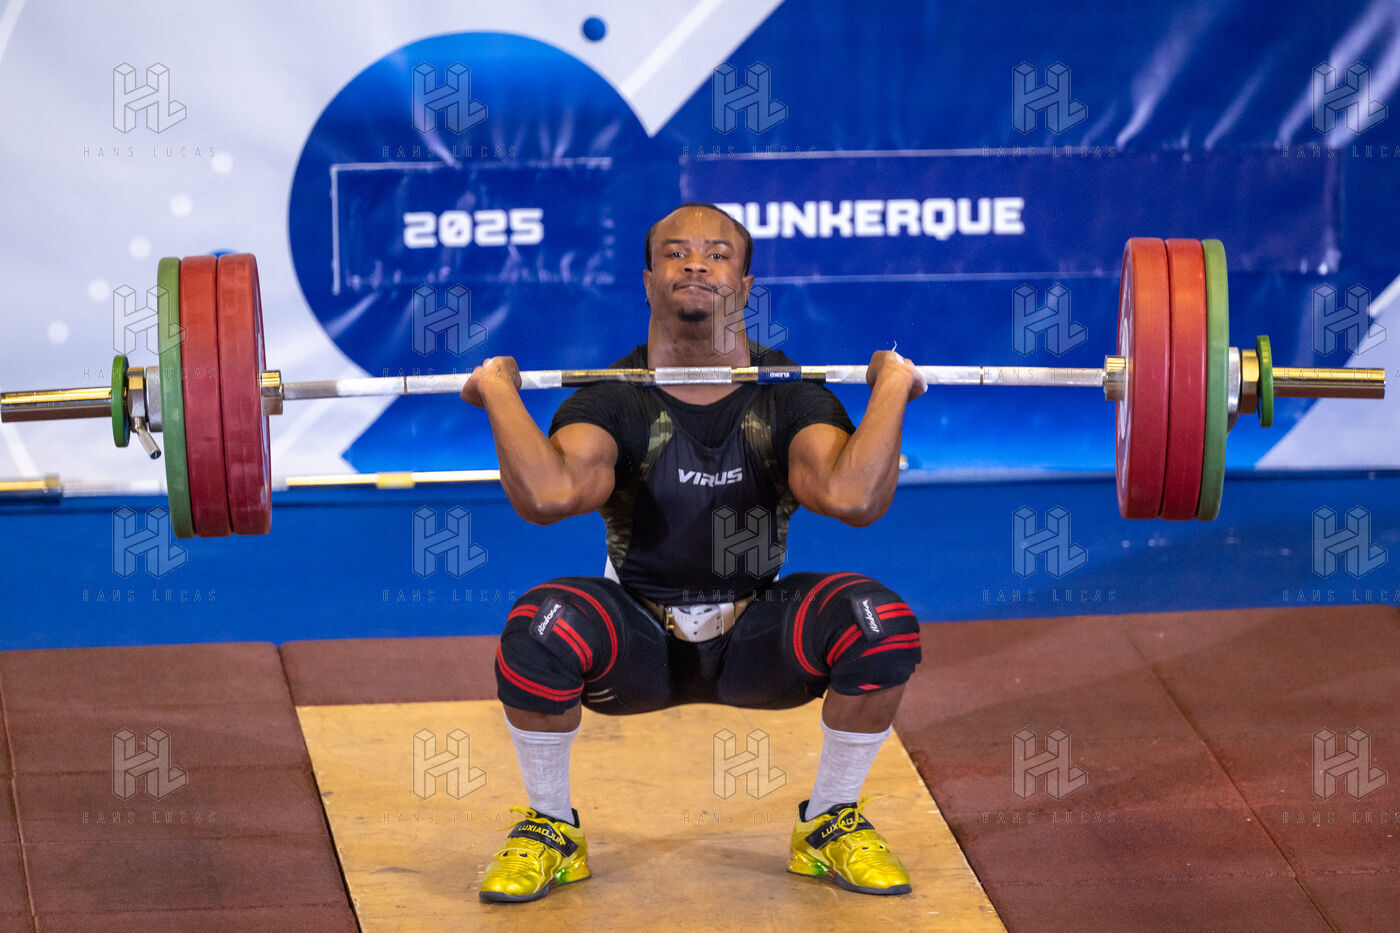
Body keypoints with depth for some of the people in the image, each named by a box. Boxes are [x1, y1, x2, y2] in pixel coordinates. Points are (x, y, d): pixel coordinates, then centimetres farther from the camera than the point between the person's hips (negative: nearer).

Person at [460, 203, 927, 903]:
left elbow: (852, 498, -31)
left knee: (880, 623, -28)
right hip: (638, 643, -1)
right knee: (539, 627, -34)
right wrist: (498, 391, -28)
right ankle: (550, 830, -7)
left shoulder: (788, 395, -10)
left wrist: (892, 388, -26)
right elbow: (549, 495, -35)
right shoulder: (614, 398, -13)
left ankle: (830, 825, -2)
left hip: (756, 638, 1)